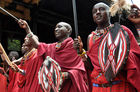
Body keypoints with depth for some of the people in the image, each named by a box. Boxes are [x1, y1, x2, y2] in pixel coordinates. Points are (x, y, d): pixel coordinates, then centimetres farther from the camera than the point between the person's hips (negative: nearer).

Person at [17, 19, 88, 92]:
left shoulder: (74, 45, -4)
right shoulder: (51, 47, 15)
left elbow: (80, 69, -10)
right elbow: (37, 45, 4)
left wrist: (66, 75, -27)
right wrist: (27, 28, 1)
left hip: (70, 86, -5)